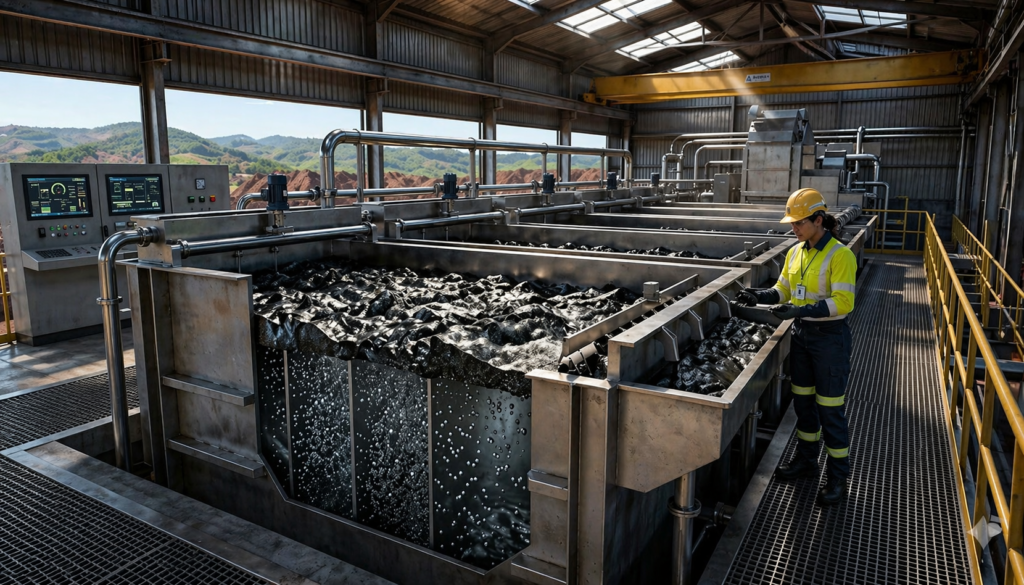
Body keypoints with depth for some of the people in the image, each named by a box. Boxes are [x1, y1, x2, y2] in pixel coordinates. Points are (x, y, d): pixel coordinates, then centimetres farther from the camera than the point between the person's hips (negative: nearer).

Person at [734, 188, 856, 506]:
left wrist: (801, 311, -31)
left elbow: (842, 302, -22)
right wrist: (760, 296, -9)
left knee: (829, 408, 1)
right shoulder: (795, 253, 5)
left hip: (830, 337, -7)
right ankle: (806, 460, 35)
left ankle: (838, 477, 17)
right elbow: (783, 289, 10)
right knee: (803, 400, 17)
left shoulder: (840, 255, -16)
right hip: (801, 334, 7)